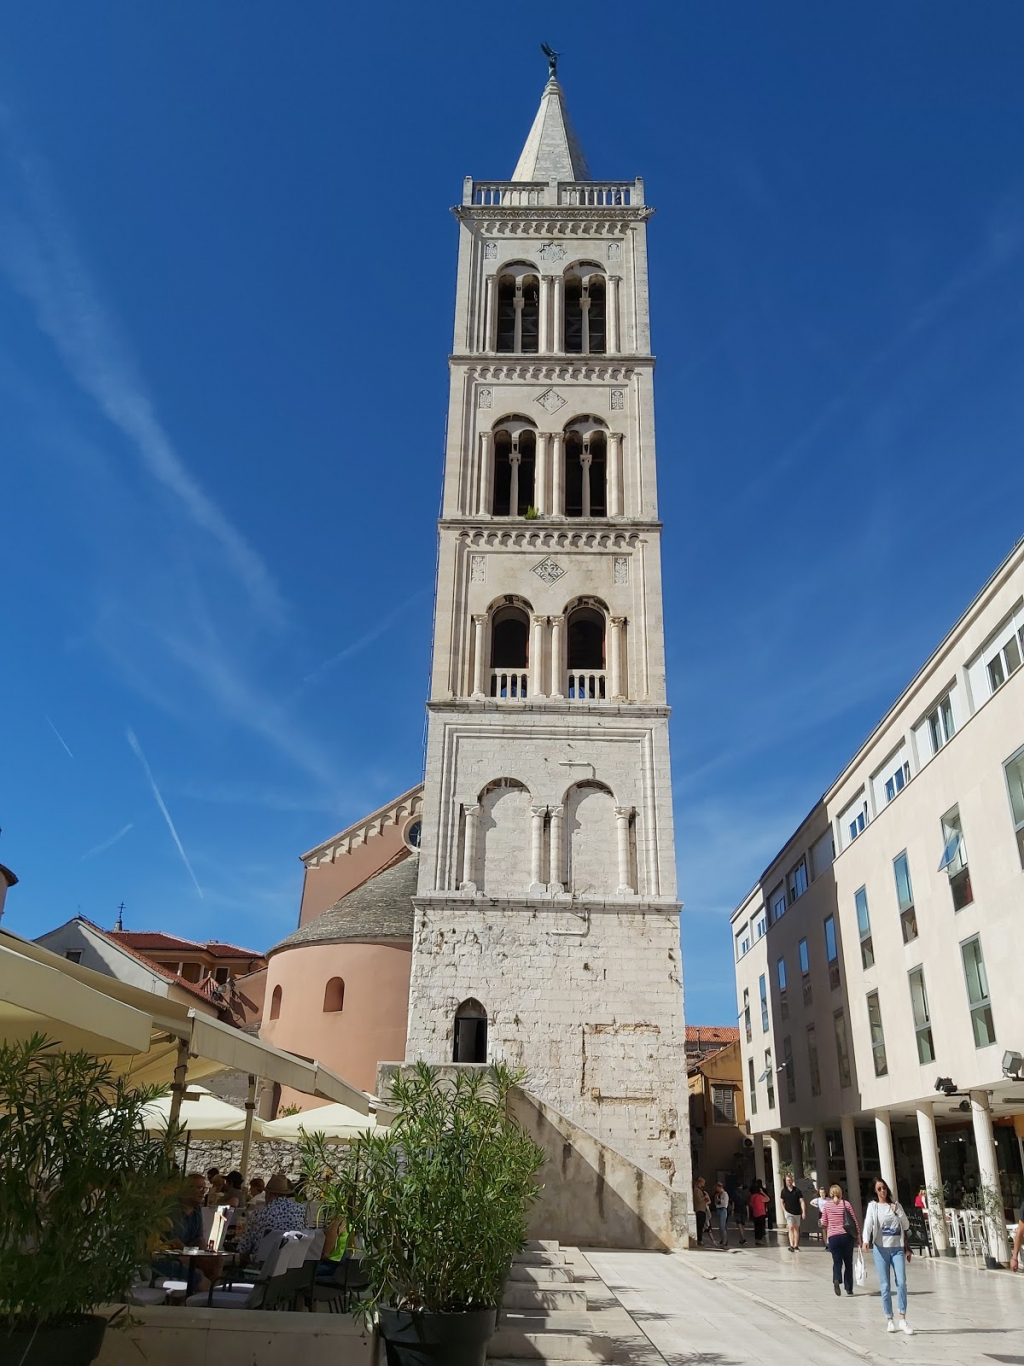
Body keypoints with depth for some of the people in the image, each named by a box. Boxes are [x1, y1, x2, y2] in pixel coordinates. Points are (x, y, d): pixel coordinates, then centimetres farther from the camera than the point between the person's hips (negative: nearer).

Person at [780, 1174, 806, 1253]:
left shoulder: (797, 1190, -4)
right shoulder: (784, 1191, 1)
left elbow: (802, 1201, -5)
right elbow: (782, 1202, 10)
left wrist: (804, 1212, -12)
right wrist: (784, 1211, -2)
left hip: (797, 1213, 1)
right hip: (788, 1212, -1)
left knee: (796, 1229, 8)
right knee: (791, 1227, -15)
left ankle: (796, 1246, 17)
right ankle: (791, 1245, -19)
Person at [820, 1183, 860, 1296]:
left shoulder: (827, 1205, 1)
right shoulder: (846, 1204, -1)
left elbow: (824, 1223, 6)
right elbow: (855, 1220, -3)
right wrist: (859, 1234, 4)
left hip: (833, 1237, 0)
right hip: (846, 1236, 0)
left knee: (837, 1261, 5)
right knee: (848, 1262, 13)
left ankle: (836, 1279, -22)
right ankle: (849, 1288, 14)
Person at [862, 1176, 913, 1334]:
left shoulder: (896, 1204, 9)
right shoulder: (873, 1206, 0)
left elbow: (906, 1225, 12)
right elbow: (868, 1223, -15)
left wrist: (897, 1211, -3)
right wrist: (866, 1240, -29)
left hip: (897, 1248, 2)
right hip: (881, 1249, -2)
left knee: (901, 1282, -11)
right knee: (885, 1286, 0)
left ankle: (903, 1319, -3)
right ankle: (889, 1319, 12)